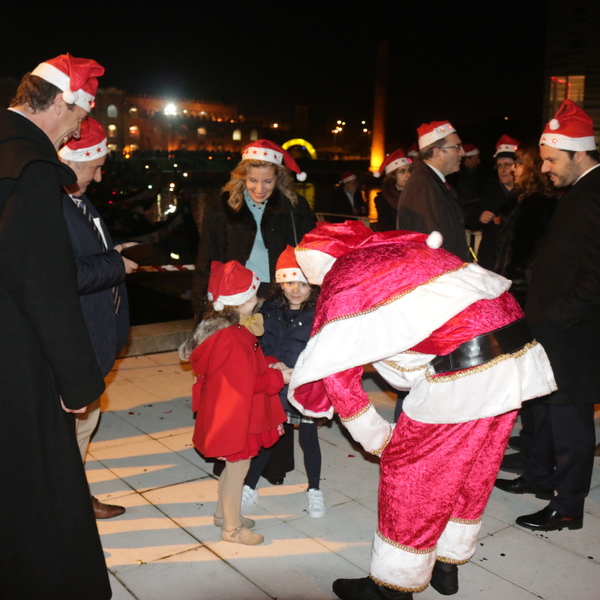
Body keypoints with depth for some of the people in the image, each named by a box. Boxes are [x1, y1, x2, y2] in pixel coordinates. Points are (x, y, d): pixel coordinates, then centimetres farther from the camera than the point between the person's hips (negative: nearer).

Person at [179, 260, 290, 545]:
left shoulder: (232, 328, 6)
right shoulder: (232, 338, -28)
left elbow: (250, 363, 15)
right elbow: (246, 382, -26)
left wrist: (270, 364, -1)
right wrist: (278, 377, -18)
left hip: (231, 412, 11)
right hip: (234, 414, -11)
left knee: (234, 464, 23)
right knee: (238, 466, 4)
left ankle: (223, 512, 40)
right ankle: (232, 528, 19)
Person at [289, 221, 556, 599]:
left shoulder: (341, 285, -1)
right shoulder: (400, 243, 19)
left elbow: (335, 370, 1)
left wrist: (376, 438, 13)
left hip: (466, 372, -8)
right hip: (519, 352, 8)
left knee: (409, 467, 10)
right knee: (470, 468, 22)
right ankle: (447, 564, 41)